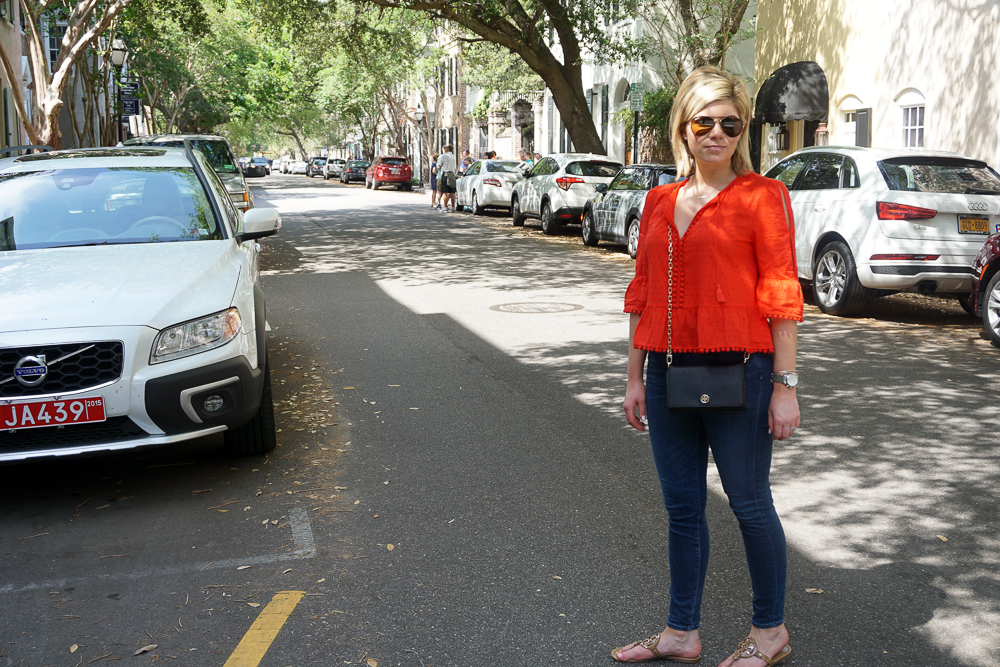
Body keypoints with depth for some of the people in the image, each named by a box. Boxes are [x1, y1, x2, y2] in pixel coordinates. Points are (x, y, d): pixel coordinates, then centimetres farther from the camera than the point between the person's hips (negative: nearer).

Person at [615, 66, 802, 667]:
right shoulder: (660, 201, 11)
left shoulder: (761, 196, -4)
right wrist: (635, 377, 13)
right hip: (668, 374, 5)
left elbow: (781, 295, -8)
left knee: (749, 503, 8)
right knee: (682, 508, 14)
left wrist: (785, 385, -11)